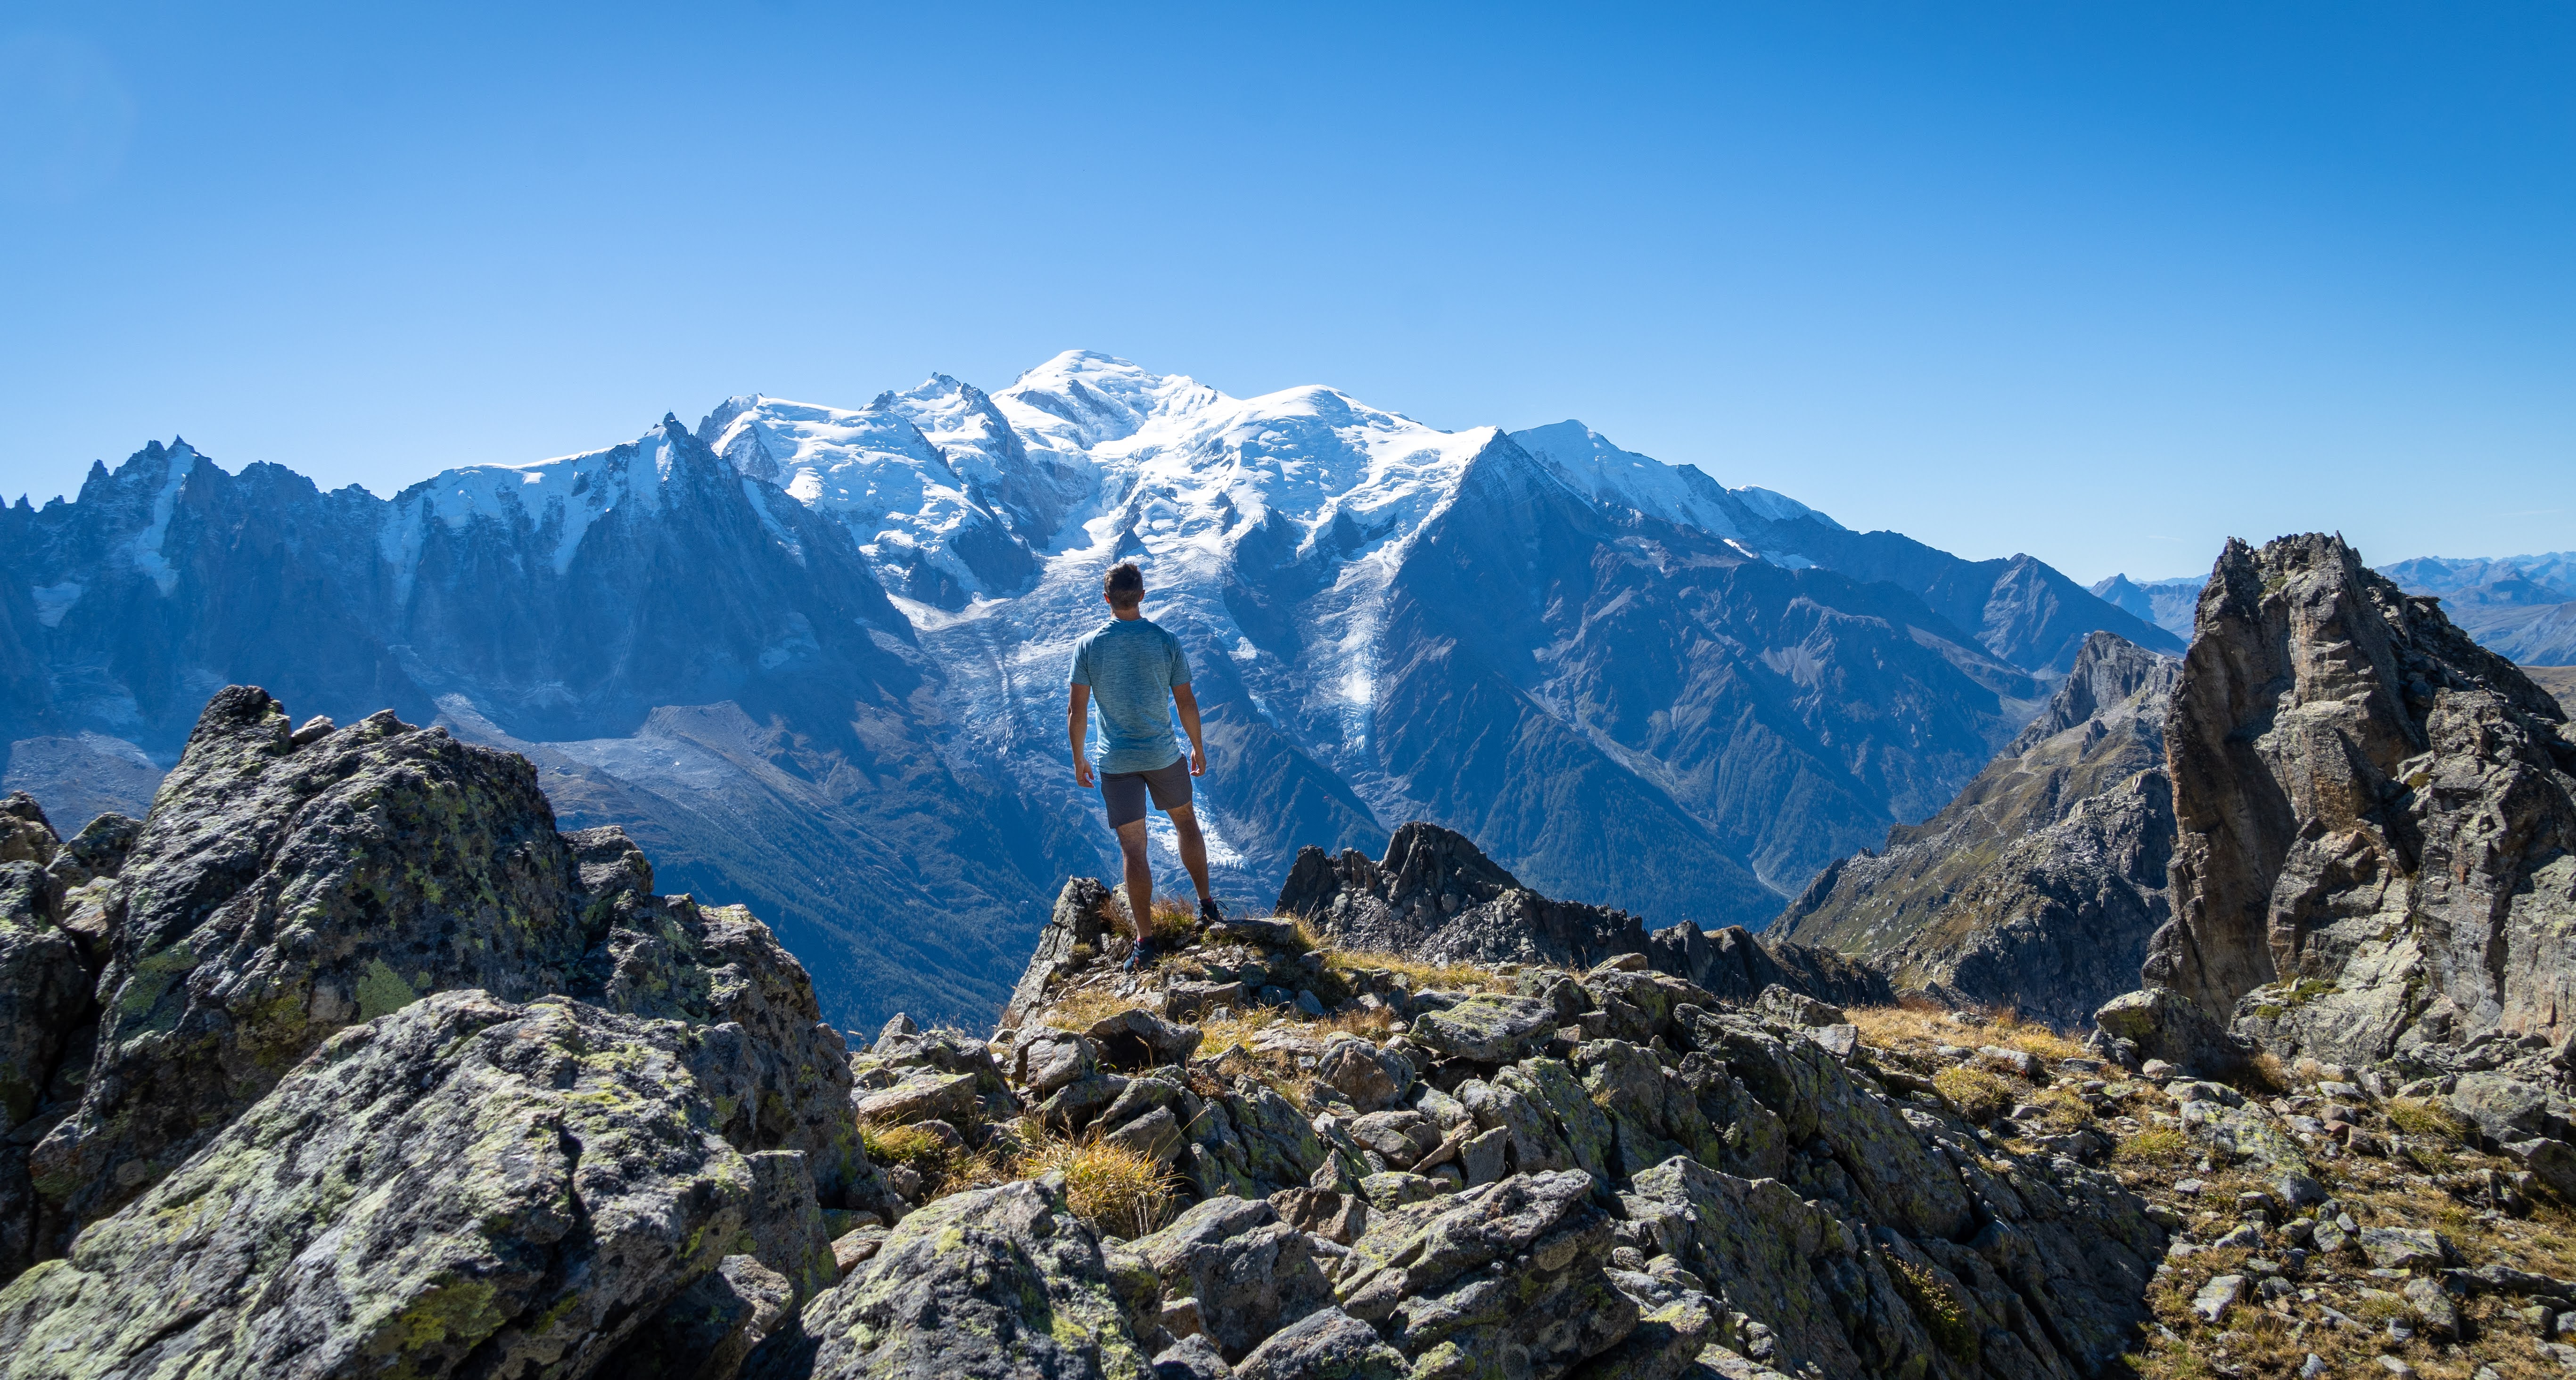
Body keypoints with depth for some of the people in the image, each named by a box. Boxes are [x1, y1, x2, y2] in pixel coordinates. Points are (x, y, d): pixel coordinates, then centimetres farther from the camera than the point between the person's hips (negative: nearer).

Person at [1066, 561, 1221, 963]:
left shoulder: (1089, 646, -9)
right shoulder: (1167, 641, -8)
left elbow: (1078, 710, -6)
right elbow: (1186, 703, -2)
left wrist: (1078, 759, 7)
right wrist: (1198, 747, 13)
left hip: (1116, 762, -1)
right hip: (1164, 755, 1)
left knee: (1133, 848, 3)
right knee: (1186, 821, 25)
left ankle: (1145, 940, 5)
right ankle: (1206, 903, 33)